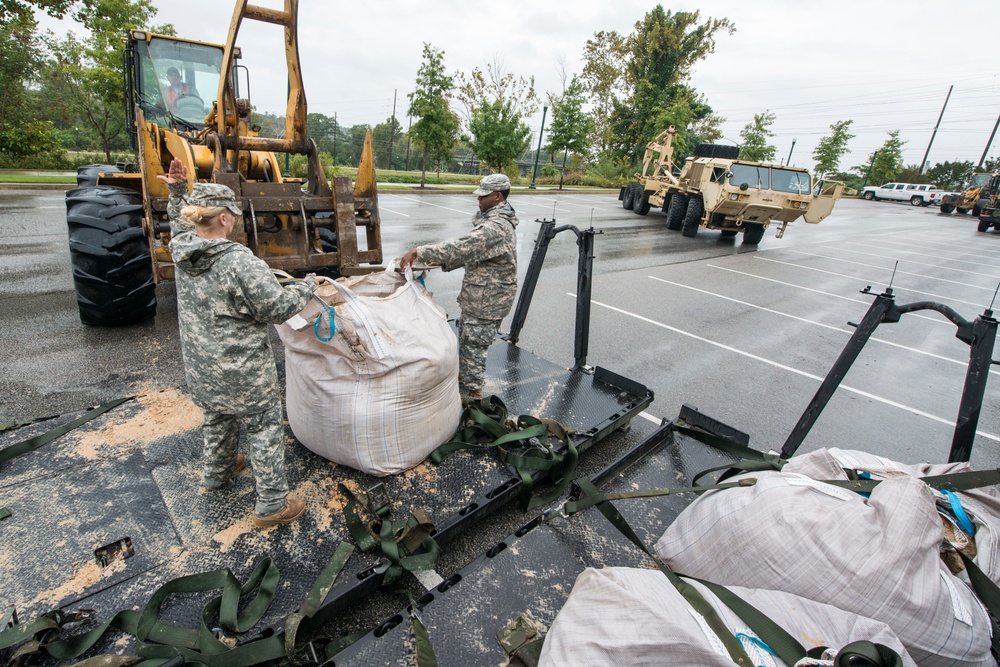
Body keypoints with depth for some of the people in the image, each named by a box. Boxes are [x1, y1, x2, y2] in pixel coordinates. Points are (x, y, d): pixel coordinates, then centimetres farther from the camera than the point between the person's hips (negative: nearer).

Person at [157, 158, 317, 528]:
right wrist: (308, 286, -8)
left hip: (201, 367, 8)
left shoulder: (180, 250, -2)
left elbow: (180, 224, 23)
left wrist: (177, 191, 19)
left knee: (217, 418, 30)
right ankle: (272, 504, 16)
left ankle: (218, 472, 53)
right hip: (243, 371, -8)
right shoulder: (241, 262, -26)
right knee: (264, 429, 7)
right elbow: (278, 308, -22)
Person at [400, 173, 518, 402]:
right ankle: (464, 376, 43)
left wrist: (418, 252, -31)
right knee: (466, 338, 24)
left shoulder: (495, 228, -24)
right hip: (478, 297, 11)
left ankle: (471, 394, 16)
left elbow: (461, 248, -33)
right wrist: (444, 262, 6)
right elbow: (472, 253, 17)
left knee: (473, 346, 1)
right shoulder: (499, 221, 11)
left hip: (486, 301, -11)